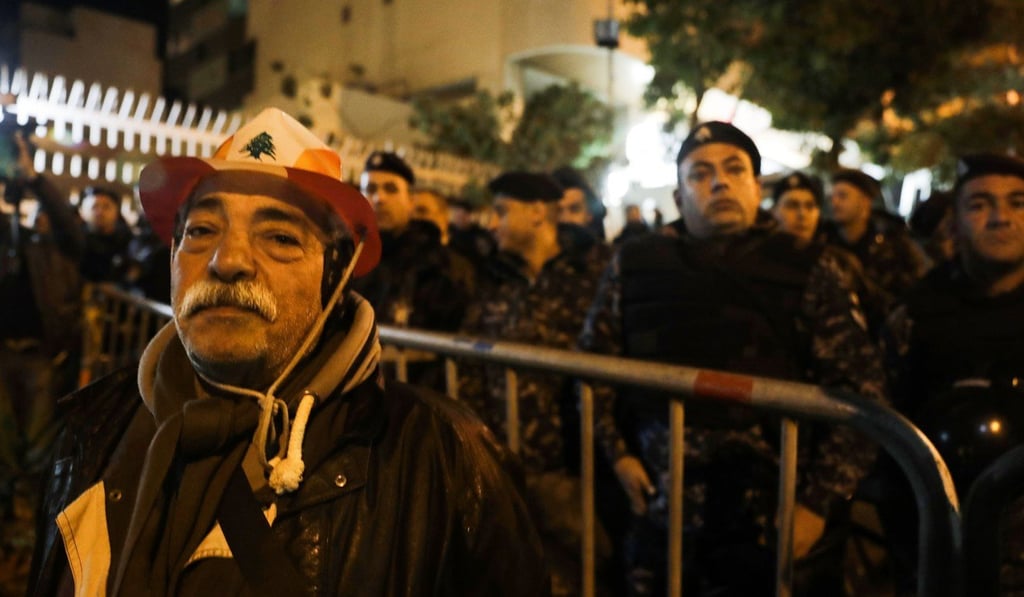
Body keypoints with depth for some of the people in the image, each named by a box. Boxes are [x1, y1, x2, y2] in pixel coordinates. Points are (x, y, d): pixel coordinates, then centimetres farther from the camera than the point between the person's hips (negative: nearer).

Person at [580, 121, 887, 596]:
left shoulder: (808, 271, -4)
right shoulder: (635, 267, 1)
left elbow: (862, 390, -5)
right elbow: (594, 359, 11)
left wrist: (818, 504, -9)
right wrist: (618, 451, 4)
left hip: (776, 529, -1)